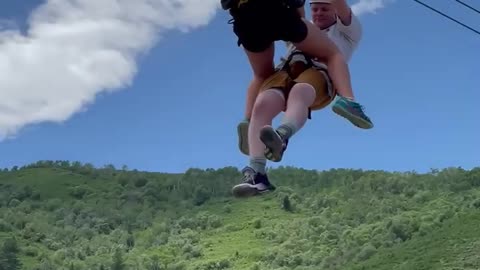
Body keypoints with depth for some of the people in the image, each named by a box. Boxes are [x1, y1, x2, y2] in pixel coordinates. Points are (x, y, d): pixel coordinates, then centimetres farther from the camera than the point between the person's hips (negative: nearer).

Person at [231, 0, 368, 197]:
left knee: (299, 93, -40)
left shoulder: (347, 30, 30)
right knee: (262, 104, -29)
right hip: (286, 72, 4)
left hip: (319, 75, -3)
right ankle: (256, 175, -42)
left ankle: (282, 137, -69)